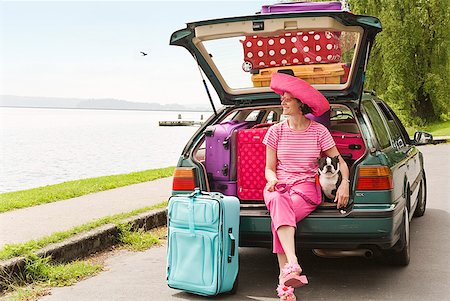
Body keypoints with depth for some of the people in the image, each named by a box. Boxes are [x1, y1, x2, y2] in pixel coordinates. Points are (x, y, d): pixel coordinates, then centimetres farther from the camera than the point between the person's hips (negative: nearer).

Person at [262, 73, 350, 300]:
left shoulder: (319, 131, 5)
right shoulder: (276, 131, 9)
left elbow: (339, 161, 9)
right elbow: (269, 167, 11)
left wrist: (344, 183, -10)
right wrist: (272, 179, -12)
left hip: (306, 187, -1)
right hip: (279, 186, 1)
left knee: (280, 214, -35)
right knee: (278, 201, -38)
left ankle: (285, 276, -40)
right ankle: (292, 265, -53)